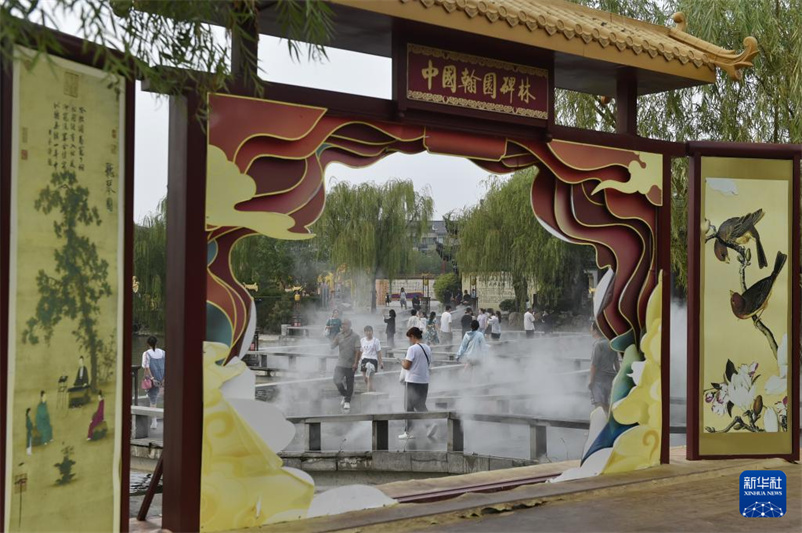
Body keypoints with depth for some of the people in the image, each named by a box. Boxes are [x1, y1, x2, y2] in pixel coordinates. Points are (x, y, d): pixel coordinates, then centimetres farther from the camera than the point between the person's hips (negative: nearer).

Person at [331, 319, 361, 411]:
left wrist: (356, 363, -14)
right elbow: (332, 346, 4)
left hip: (350, 364, -3)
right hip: (340, 363, 3)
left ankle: (347, 401, 17)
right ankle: (344, 395, 16)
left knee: (349, 384, 5)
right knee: (337, 380, -9)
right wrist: (335, 339, -14)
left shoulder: (355, 336, -6)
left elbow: (357, 350, -8)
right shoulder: (339, 335, 5)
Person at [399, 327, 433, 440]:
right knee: (420, 405, 15)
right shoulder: (428, 349, 8)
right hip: (425, 381, 6)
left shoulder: (412, 348, -14)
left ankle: (408, 432, 8)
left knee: (409, 406, 4)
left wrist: (402, 362, 6)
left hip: (413, 381, -6)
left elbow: (407, 366, -16)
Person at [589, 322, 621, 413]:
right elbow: (616, 362, 16)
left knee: (599, 403, -10)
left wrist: (591, 380, -12)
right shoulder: (611, 343, 11)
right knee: (606, 403, 18)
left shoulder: (598, 344, -13)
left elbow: (594, 364, -16)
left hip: (599, 378, -8)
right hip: (610, 377, 8)